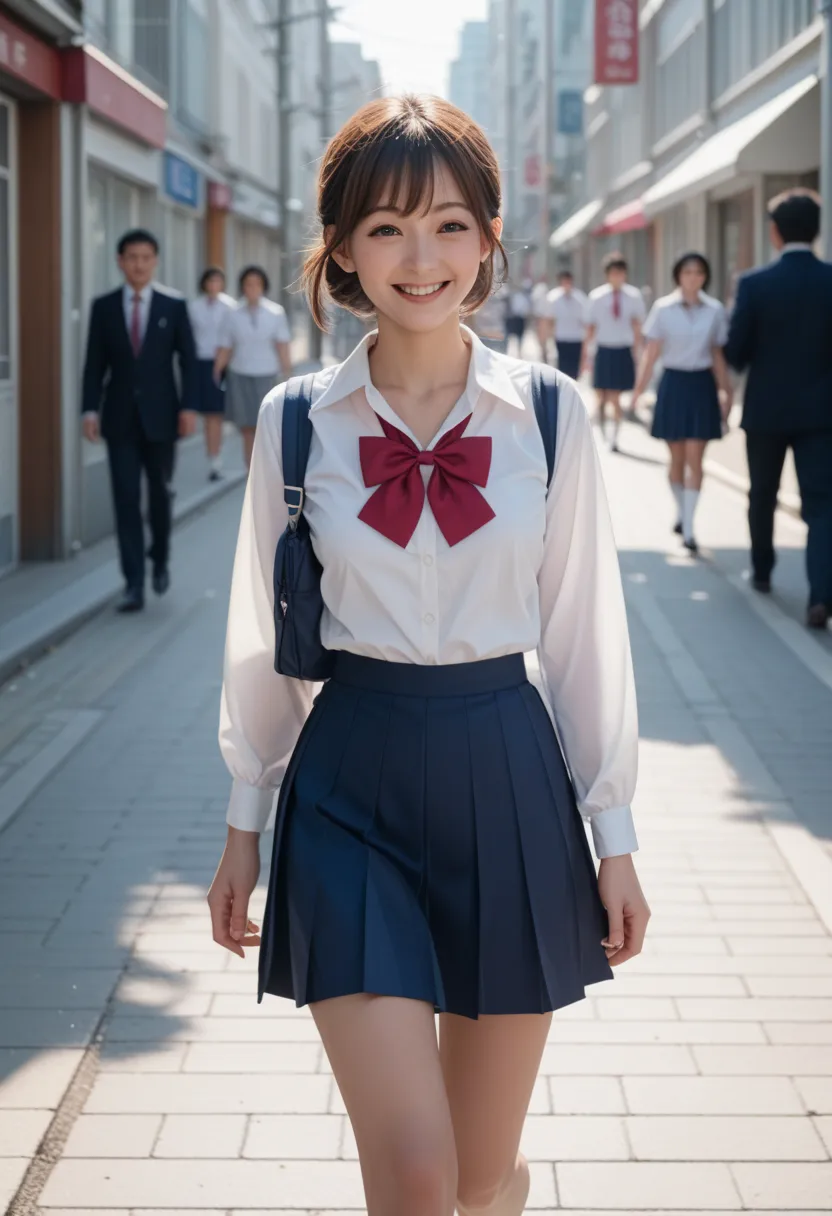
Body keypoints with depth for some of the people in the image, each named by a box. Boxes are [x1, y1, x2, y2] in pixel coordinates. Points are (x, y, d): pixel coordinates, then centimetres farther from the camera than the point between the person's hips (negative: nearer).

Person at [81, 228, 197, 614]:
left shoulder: (174, 306, 1)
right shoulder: (104, 307, 3)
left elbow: (188, 360, 0)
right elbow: (95, 363, 3)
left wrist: (189, 407, -9)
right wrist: (90, 409, -6)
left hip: (160, 415, 0)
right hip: (120, 418, 0)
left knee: (159, 494, 9)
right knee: (126, 500, -4)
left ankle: (160, 559, 34)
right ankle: (134, 584, -4)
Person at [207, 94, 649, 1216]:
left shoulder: (549, 416, -2)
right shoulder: (297, 422, -2)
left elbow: (584, 630, 3)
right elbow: (265, 637, 6)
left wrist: (614, 836, 4)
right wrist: (245, 824, 10)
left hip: (508, 781, 1)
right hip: (351, 786, 0)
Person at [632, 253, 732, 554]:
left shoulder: (715, 311, 1)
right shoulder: (663, 308, -3)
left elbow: (718, 356, 8)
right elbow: (651, 352, -2)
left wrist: (726, 392, 6)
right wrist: (639, 388, -8)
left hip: (702, 385, 0)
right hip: (673, 383, 0)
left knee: (695, 459, -5)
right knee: (677, 457, 9)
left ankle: (688, 528, -5)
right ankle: (681, 513, 30)